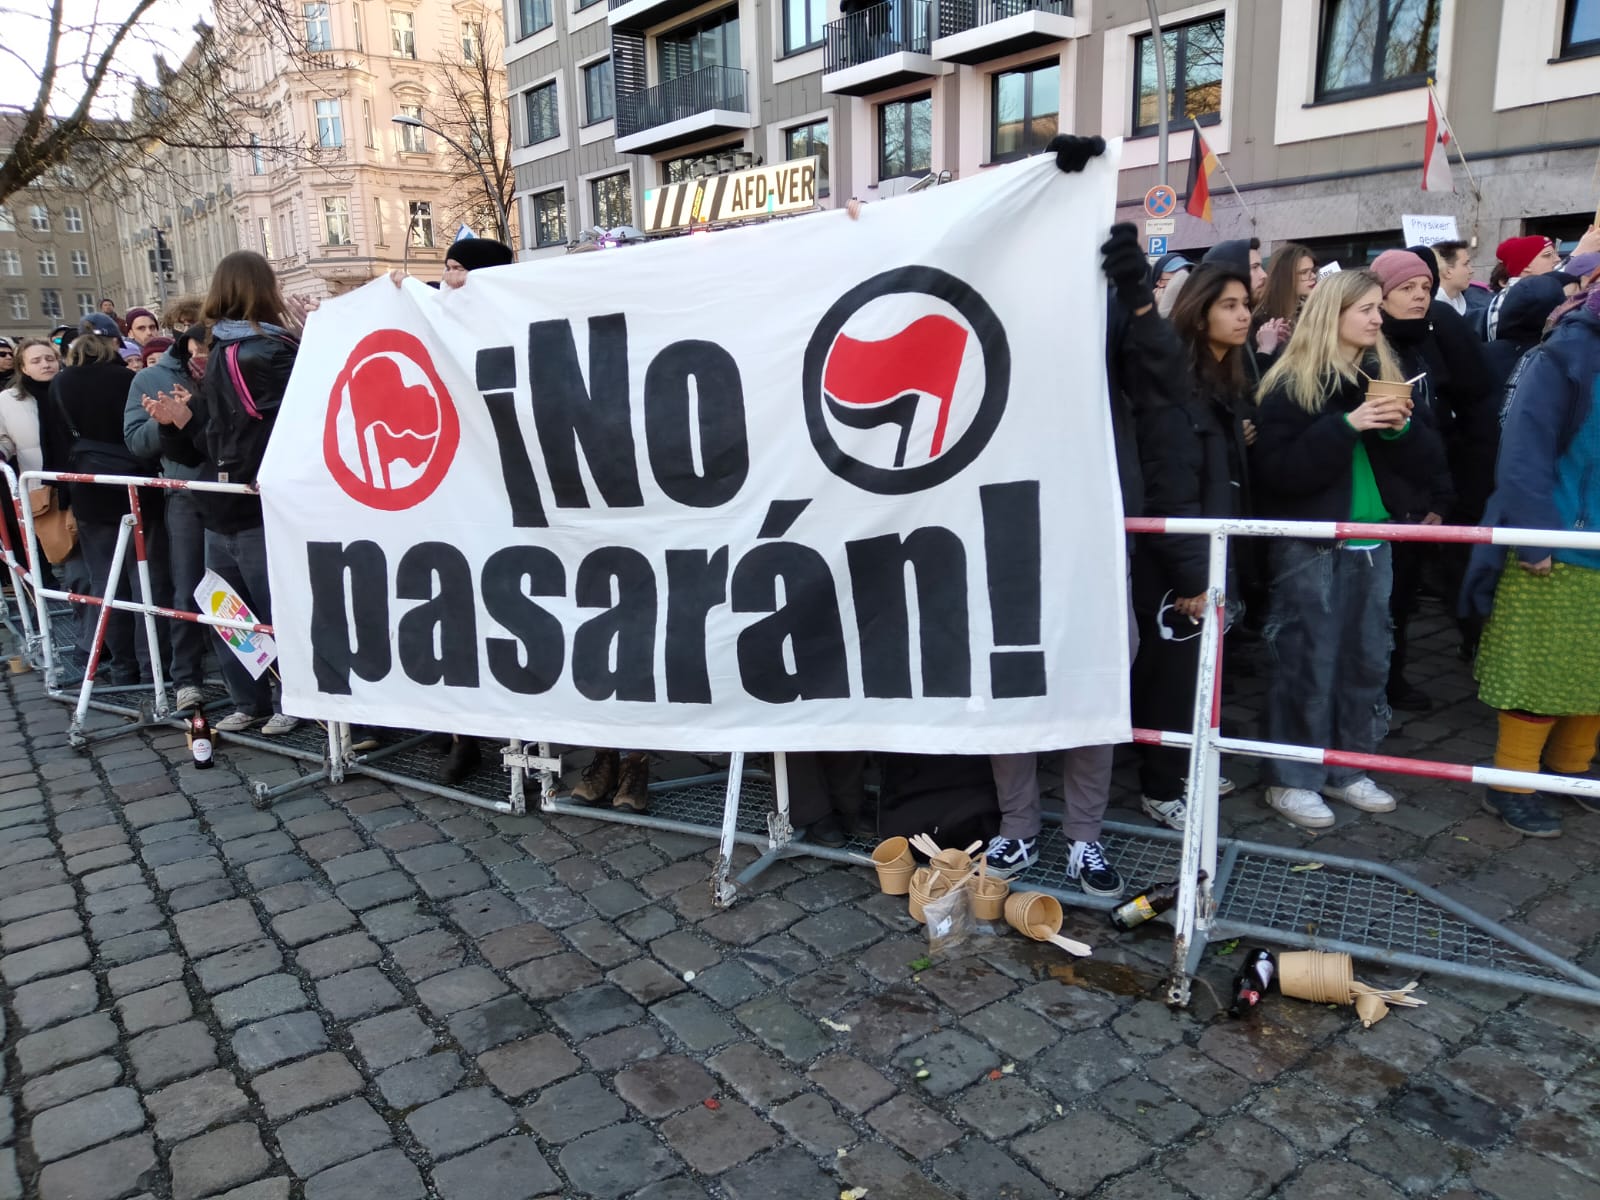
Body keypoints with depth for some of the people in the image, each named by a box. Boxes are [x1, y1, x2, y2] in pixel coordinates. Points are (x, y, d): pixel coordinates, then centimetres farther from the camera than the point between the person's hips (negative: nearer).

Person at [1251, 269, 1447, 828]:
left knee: (1367, 659, 11)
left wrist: (1402, 430, -10)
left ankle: (1346, 768, 25)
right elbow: (1274, 471, -16)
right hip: (1309, 543, -6)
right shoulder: (1292, 383, -7)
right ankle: (1290, 779, 10)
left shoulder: (1385, 375, 10)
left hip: (1372, 540, 6)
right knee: (1306, 662, -2)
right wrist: (1345, 427, -21)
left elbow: (1424, 465, 11)